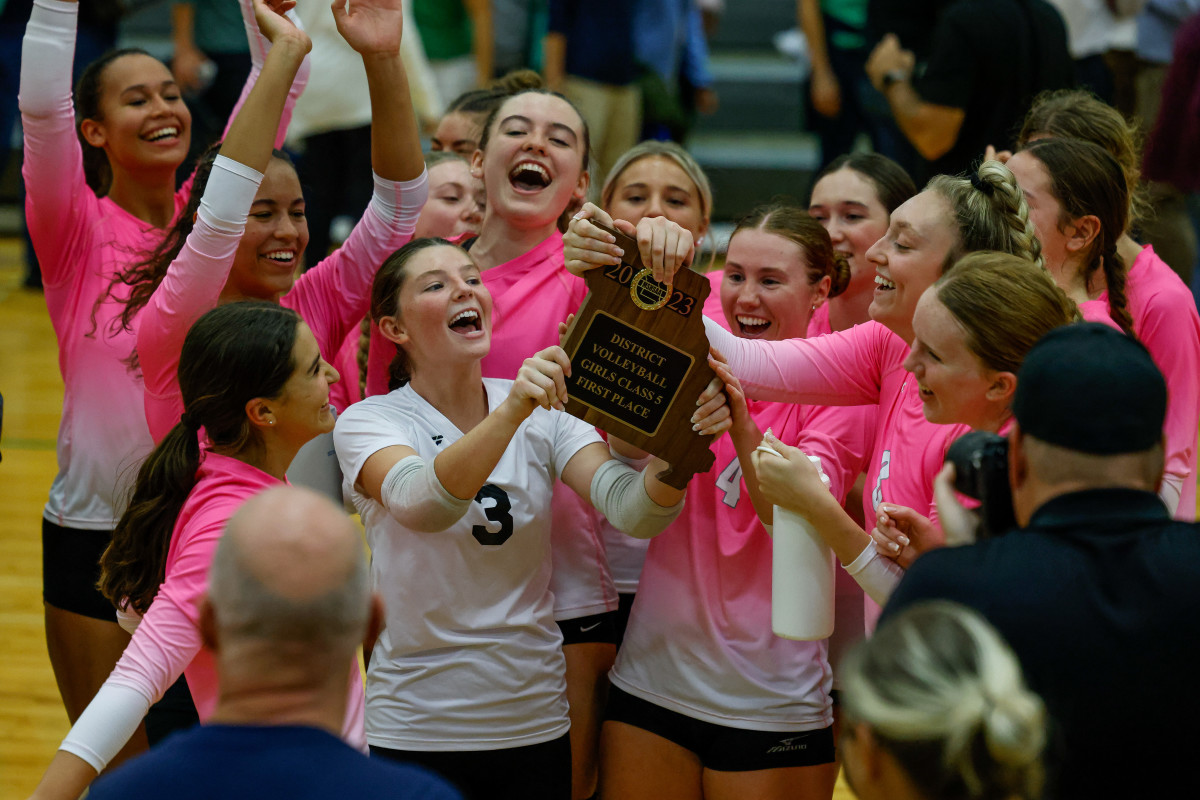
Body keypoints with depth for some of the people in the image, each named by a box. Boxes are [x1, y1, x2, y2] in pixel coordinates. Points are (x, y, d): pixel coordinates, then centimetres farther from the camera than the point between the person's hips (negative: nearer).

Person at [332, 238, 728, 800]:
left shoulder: (546, 416, 2)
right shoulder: (369, 422, -7)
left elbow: (633, 511, -14)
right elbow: (421, 504, -29)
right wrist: (513, 410, -44)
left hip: (535, 726, 3)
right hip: (415, 731, -3)